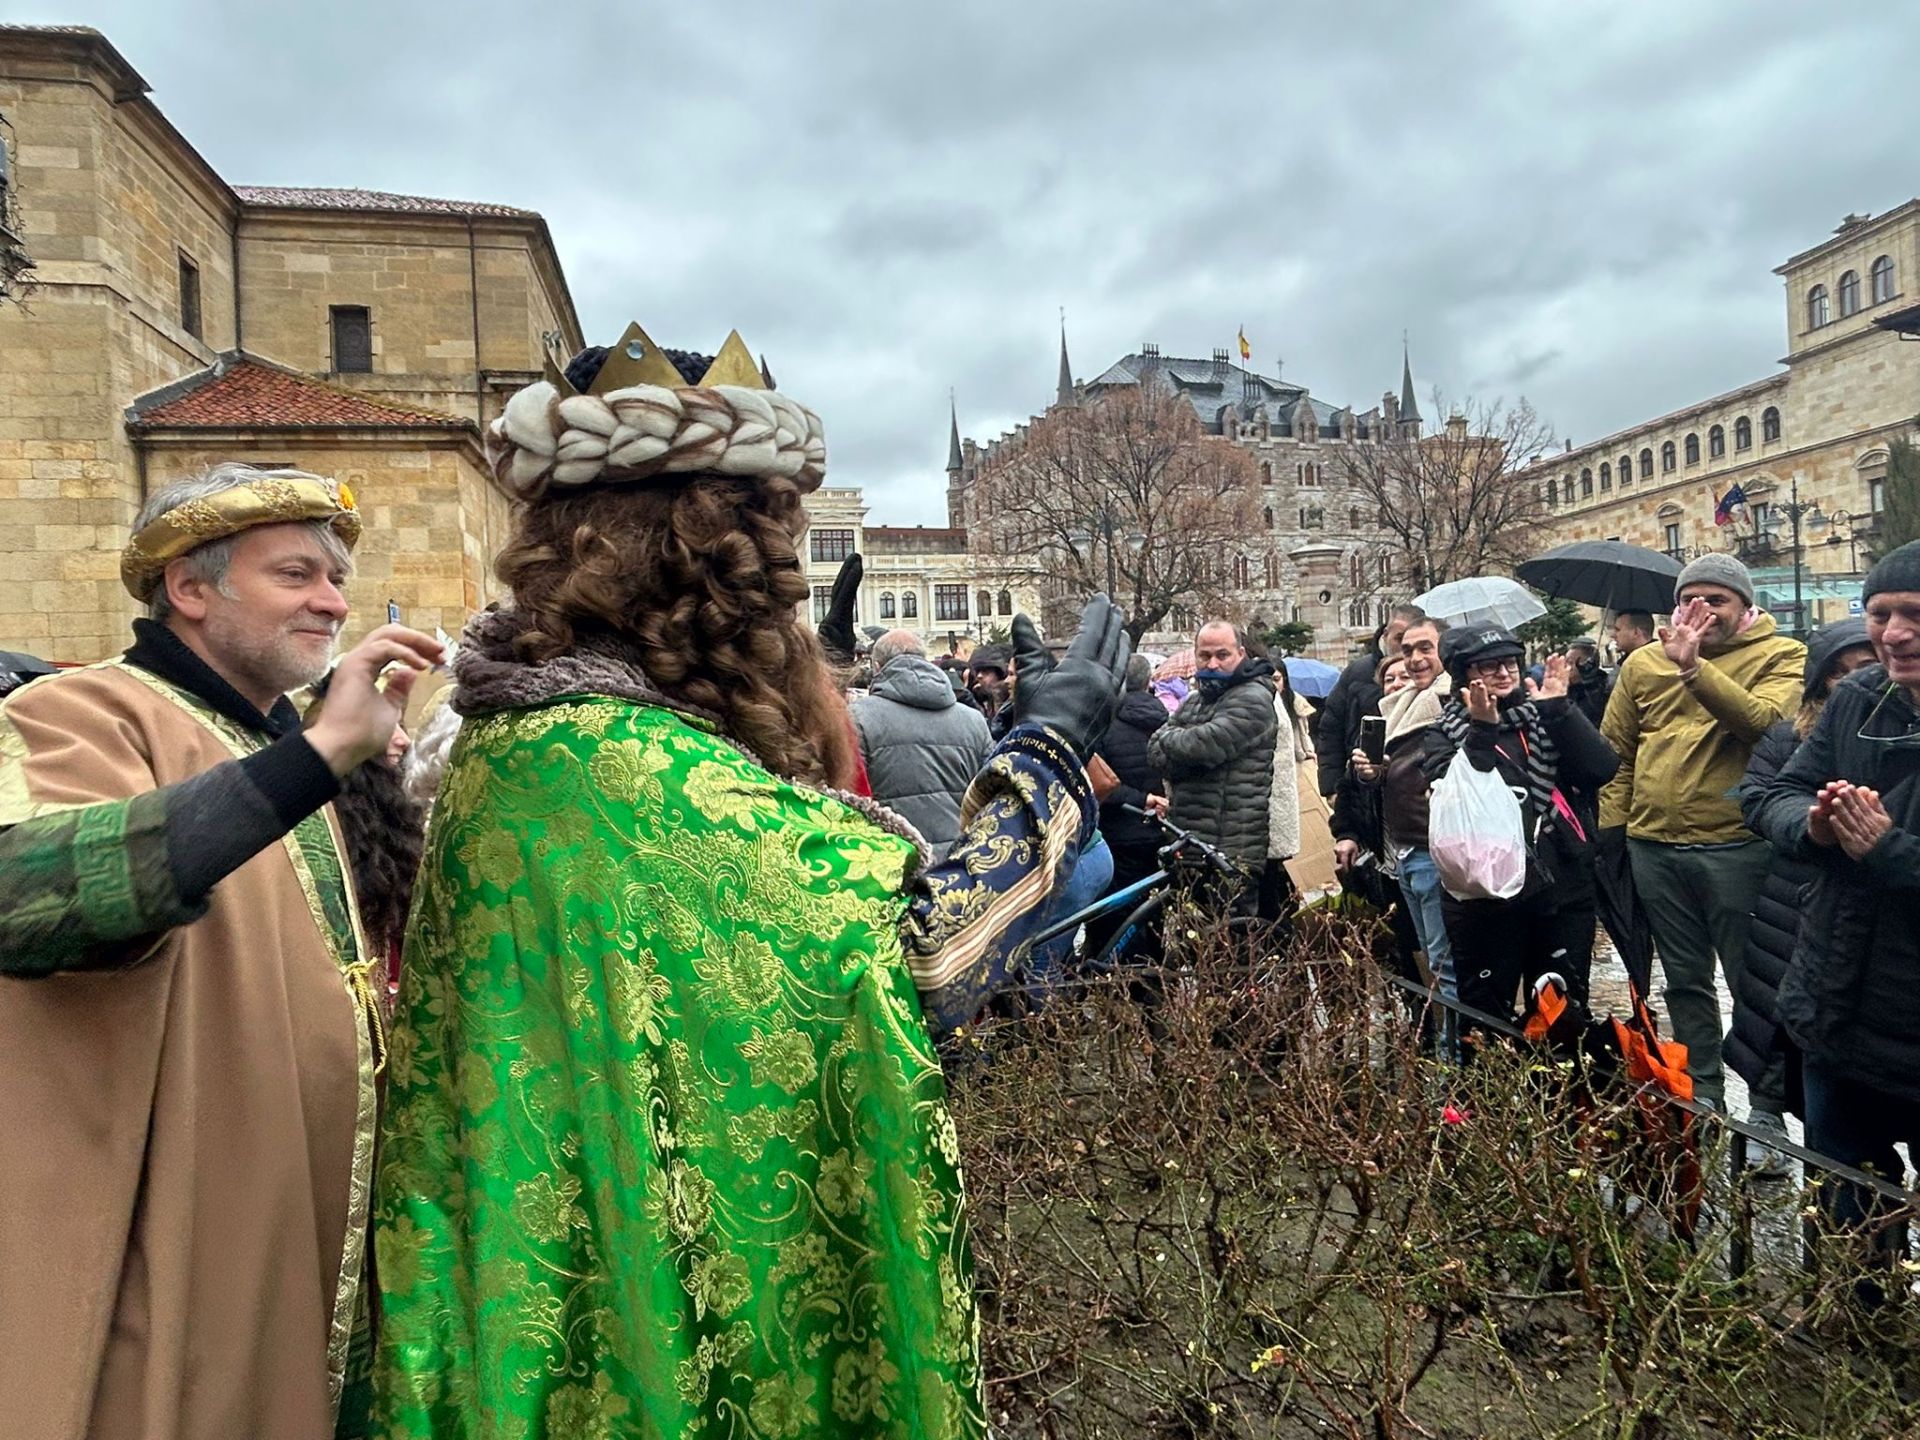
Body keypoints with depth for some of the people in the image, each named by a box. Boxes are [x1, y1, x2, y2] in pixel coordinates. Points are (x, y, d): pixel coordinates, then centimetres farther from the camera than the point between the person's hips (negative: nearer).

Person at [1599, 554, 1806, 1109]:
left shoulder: (1780, 656, -1)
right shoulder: (1643, 662, 9)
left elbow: (1767, 723, -21)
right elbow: (1616, 752, 11)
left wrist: (1694, 666, -27)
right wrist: (1612, 830, 5)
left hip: (1737, 848, -4)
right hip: (1654, 849, 4)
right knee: (1685, 981, 16)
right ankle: (1701, 1089, 30)